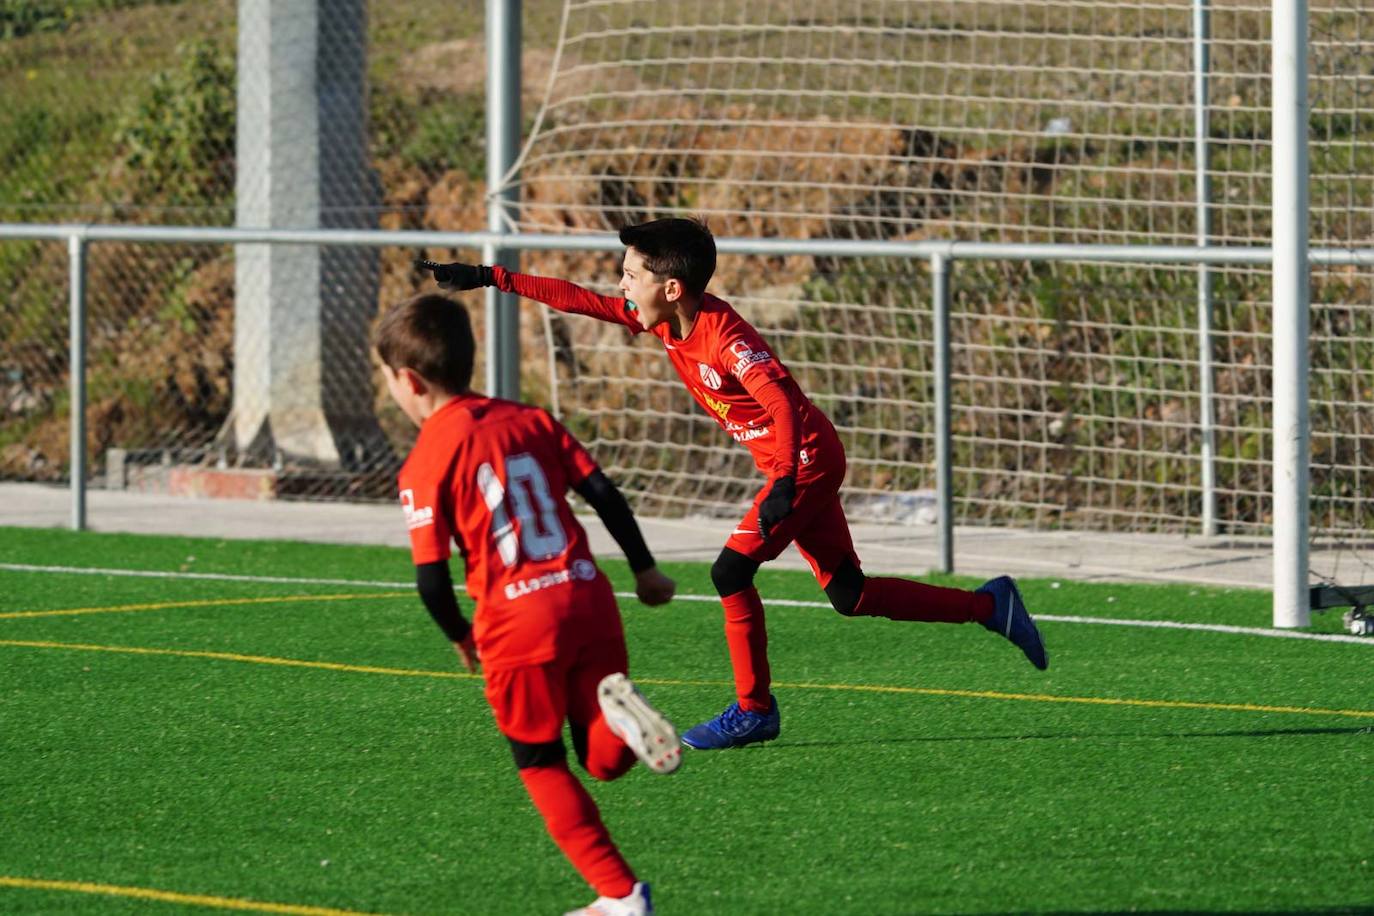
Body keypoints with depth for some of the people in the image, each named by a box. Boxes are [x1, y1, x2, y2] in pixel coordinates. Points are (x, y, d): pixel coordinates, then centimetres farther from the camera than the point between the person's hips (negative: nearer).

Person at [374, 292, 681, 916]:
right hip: (589, 601, 4)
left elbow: (431, 577, -6)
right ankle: (617, 716, -22)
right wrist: (645, 570, 21)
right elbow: (603, 493, 9)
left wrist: (460, 636, 12)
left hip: (518, 622, -4)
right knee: (604, 761, 14)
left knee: (542, 767, 13)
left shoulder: (426, 464, -4)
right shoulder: (530, 422, 12)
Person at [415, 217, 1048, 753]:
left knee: (731, 570, -14)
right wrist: (491, 279, 4)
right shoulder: (661, 321, -1)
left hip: (806, 458, -9)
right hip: (799, 464, 9)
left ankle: (754, 710, -2)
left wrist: (783, 487, -43)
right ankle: (989, 606, 19)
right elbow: (578, 299, 5)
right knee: (848, 595, 11)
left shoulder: (724, 338, -27)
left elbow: (783, 403, -37)